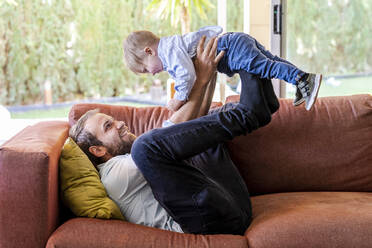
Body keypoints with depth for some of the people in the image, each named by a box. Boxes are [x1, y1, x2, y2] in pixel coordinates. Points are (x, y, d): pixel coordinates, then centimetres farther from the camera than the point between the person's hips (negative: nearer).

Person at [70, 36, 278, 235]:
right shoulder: (112, 173, 0)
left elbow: (191, 130, 26)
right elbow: (174, 127, -8)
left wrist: (211, 75, 18)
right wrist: (201, 80, -4)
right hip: (212, 221, -9)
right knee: (145, 145, -27)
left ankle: (252, 105, -4)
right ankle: (248, 114, -12)